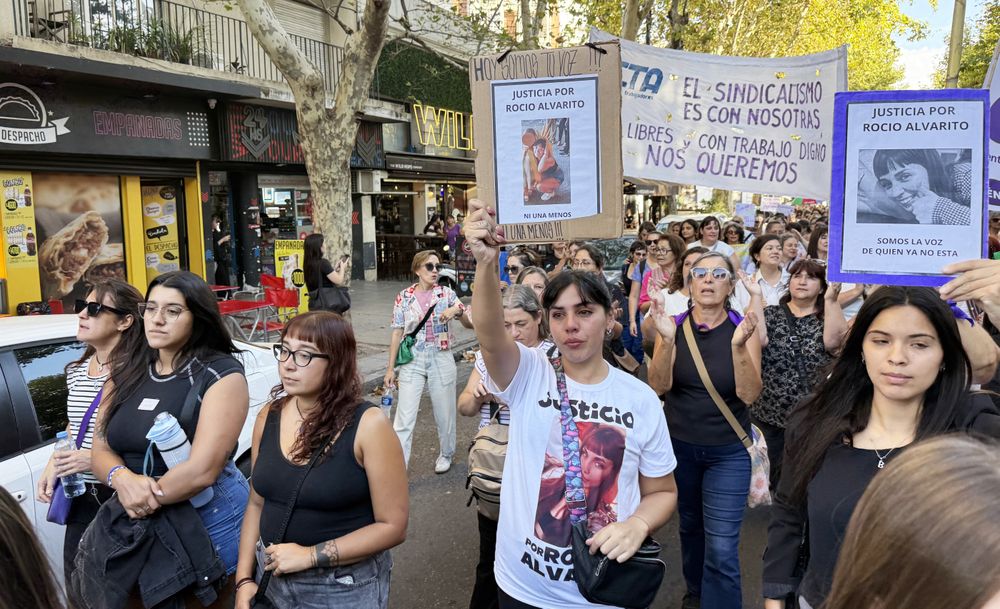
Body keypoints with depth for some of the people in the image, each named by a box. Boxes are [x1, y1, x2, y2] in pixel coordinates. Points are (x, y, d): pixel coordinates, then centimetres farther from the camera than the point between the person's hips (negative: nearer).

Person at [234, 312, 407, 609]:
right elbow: (257, 504, 7)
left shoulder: (368, 425, -20)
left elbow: (393, 526, -18)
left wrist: (310, 555, -21)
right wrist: (244, 578, -1)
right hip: (272, 577, 5)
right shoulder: (268, 418, -4)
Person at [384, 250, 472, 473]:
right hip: (412, 361, 0)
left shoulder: (446, 293, -1)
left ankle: (446, 454, 37)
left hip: (441, 359, 1)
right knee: (404, 417, -4)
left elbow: (469, 322, -1)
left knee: (444, 412, 13)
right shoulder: (404, 297, -1)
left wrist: (457, 310, -23)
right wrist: (390, 368, 2)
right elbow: (397, 333, 2)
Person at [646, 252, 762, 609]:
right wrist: (667, 340, -31)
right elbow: (659, 386, -16)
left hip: (729, 451, -2)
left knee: (722, 549, -5)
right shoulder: (674, 325, -7)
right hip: (679, 445, 2)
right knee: (690, 526, 22)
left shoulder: (743, 328, -10)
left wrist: (738, 346, -33)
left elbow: (749, 394, -18)